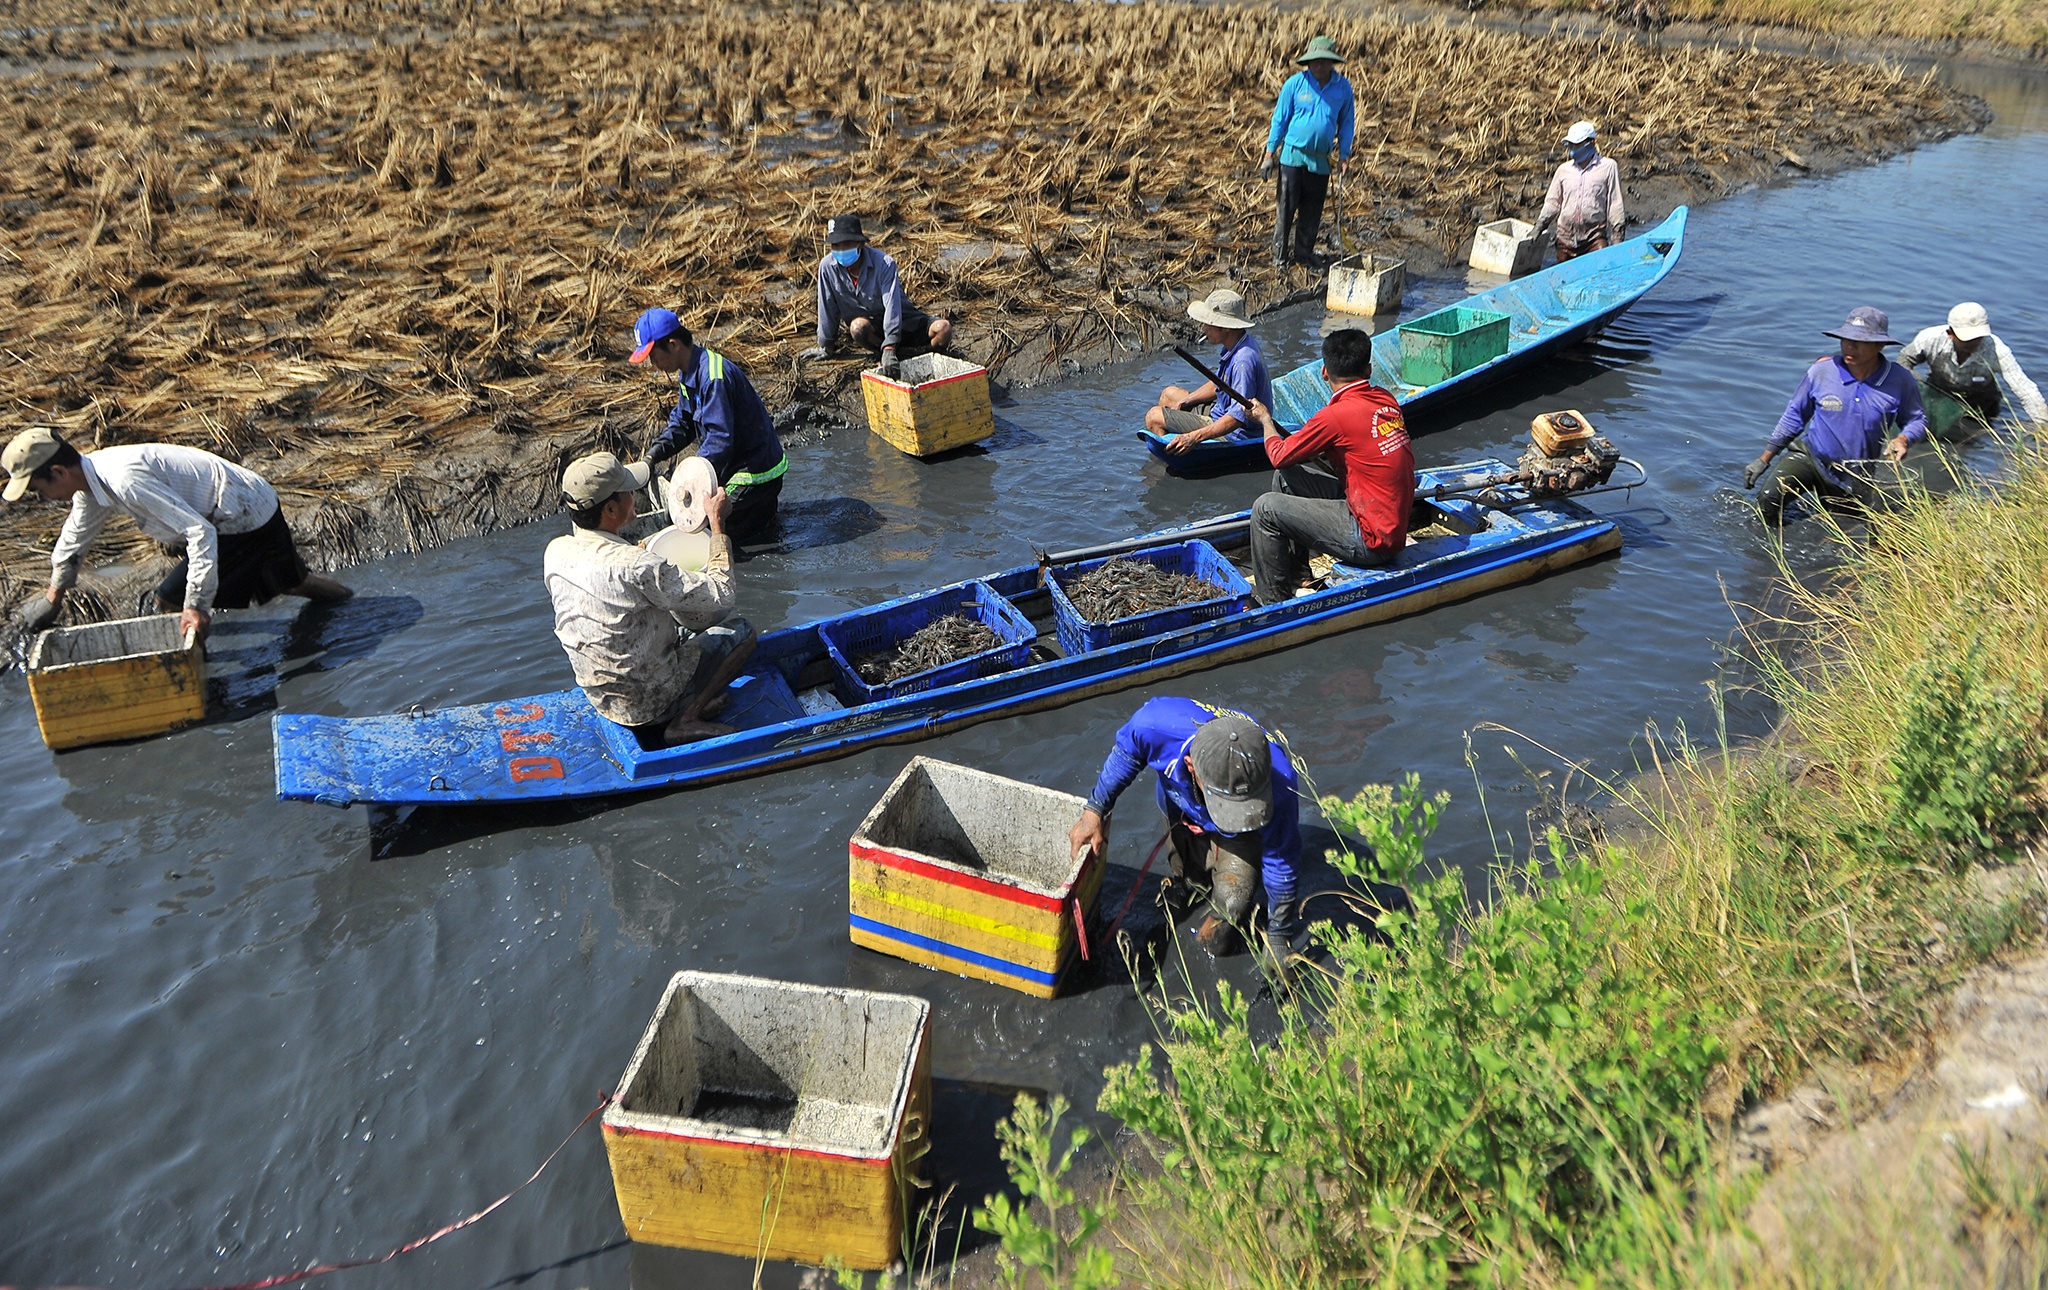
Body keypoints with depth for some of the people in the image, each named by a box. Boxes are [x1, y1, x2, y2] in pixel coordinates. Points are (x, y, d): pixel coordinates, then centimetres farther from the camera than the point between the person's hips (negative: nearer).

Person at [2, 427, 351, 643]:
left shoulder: (125, 481, -31)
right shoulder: (90, 476, 0)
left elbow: (200, 532, -33)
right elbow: (74, 539, 20)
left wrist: (196, 606, -31)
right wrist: (52, 599, 27)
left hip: (247, 520, -10)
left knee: (172, 602, -9)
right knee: (288, 582, 28)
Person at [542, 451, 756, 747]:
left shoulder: (555, 552, -8)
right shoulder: (636, 567, -31)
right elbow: (720, 595, -21)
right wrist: (717, 523, -11)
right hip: (649, 702, -7)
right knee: (739, 630, 8)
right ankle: (685, 720, 0)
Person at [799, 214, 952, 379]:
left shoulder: (884, 263, -22)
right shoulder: (827, 266, -13)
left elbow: (892, 305, -30)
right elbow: (827, 307, -3)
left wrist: (889, 349, -42)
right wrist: (826, 346, 5)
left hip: (903, 320, -1)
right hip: (870, 326, 2)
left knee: (944, 329, -27)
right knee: (858, 326, -36)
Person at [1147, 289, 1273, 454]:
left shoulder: (1244, 360, -32)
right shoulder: (1233, 345, 0)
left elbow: (1239, 416, -34)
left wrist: (1194, 437, -39)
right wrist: (1184, 402, 8)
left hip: (1233, 433, -11)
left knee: (1154, 417, -10)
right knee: (1169, 394, 24)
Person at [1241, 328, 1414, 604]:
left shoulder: (1336, 415, -20)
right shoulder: (1386, 401, 3)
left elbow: (1279, 455, -5)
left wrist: (1266, 420, 13)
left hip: (1371, 542, -8)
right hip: (1395, 525, 8)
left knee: (1266, 508, -7)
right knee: (1286, 477, 14)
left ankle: (1272, 603, 6)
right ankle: (1294, 573, 27)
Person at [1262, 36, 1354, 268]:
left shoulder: (1343, 87, 2)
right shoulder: (1295, 83, -5)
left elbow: (1346, 122, 12)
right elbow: (1280, 119, 1)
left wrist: (1343, 156, 7)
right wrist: (1269, 154, -1)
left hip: (1321, 159, 2)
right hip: (1293, 155, -2)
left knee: (1313, 210, 8)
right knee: (1287, 206, 0)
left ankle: (1304, 251, 23)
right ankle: (1280, 252, 12)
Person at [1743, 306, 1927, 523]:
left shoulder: (1900, 382, -15)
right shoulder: (1821, 371, -16)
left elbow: (1916, 420, 0)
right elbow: (1794, 416, -3)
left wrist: (1902, 439, -25)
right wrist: (1764, 459, -2)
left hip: (1857, 478, 2)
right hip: (1812, 459, -2)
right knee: (1768, 501, -28)